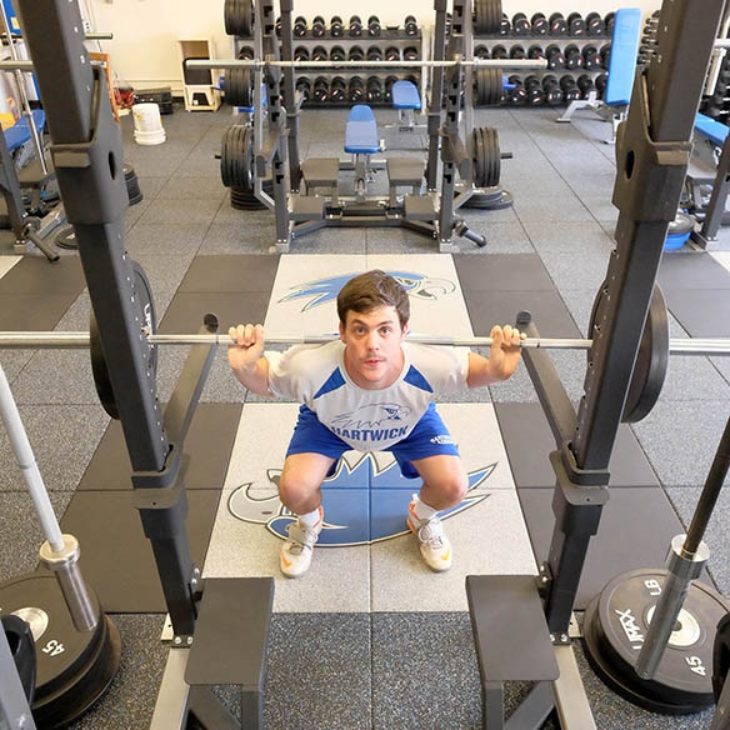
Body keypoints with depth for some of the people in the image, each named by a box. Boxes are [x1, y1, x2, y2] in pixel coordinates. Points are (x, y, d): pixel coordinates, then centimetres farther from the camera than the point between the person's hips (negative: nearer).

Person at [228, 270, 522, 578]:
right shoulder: (310, 369, -43)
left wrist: (495, 370, -40)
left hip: (411, 420, 1)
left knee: (453, 486, -15)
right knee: (293, 488, -20)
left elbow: (472, 370, -18)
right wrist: (243, 367, -44)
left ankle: (423, 518, 24)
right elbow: (261, 380, -22)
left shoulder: (432, 366, -41)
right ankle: (309, 523, 20)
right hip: (328, 422, 0)